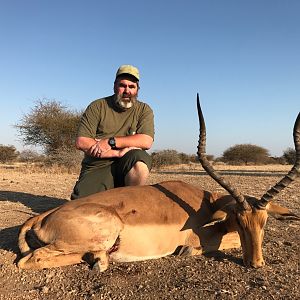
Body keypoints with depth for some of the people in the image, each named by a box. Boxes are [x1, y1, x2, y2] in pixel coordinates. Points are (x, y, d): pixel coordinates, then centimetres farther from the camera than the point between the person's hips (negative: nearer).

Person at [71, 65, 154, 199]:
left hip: (127, 166, 1)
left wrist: (110, 142, -17)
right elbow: (81, 142, -8)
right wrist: (117, 153, -16)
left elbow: (146, 141, -11)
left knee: (139, 158, -32)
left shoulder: (144, 110, 5)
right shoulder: (97, 107, 2)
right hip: (96, 168, 0)